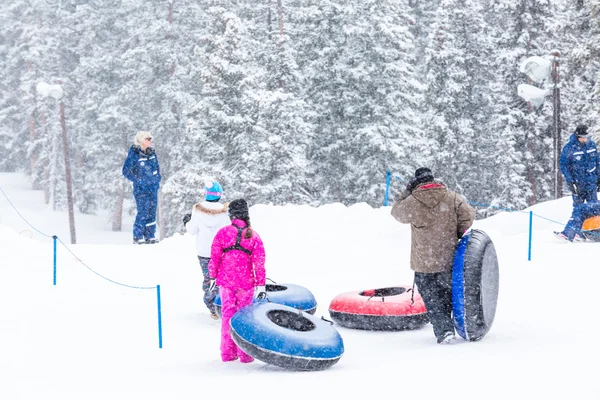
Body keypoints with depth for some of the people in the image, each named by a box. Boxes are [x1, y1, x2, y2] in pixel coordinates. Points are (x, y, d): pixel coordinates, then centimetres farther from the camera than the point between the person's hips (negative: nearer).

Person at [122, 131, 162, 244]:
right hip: (141, 189, -6)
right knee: (143, 213, -8)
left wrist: (158, 180, 11)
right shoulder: (134, 154, -12)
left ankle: (150, 236, 16)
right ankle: (138, 237, 3)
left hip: (153, 188, 6)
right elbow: (126, 171, -10)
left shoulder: (152, 152, 7)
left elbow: (157, 167, 21)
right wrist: (138, 180, -12)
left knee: (152, 212, 8)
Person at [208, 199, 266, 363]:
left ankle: (228, 353, 13)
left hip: (225, 281, 1)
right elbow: (259, 262, -4)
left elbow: (214, 257, -1)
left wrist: (213, 276, 10)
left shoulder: (223, 232, -4)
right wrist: (261, 284, 0)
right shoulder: (253, 235, -3)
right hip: (246, 282, -1)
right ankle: (245, 354, 11)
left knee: (227, 314, 10)